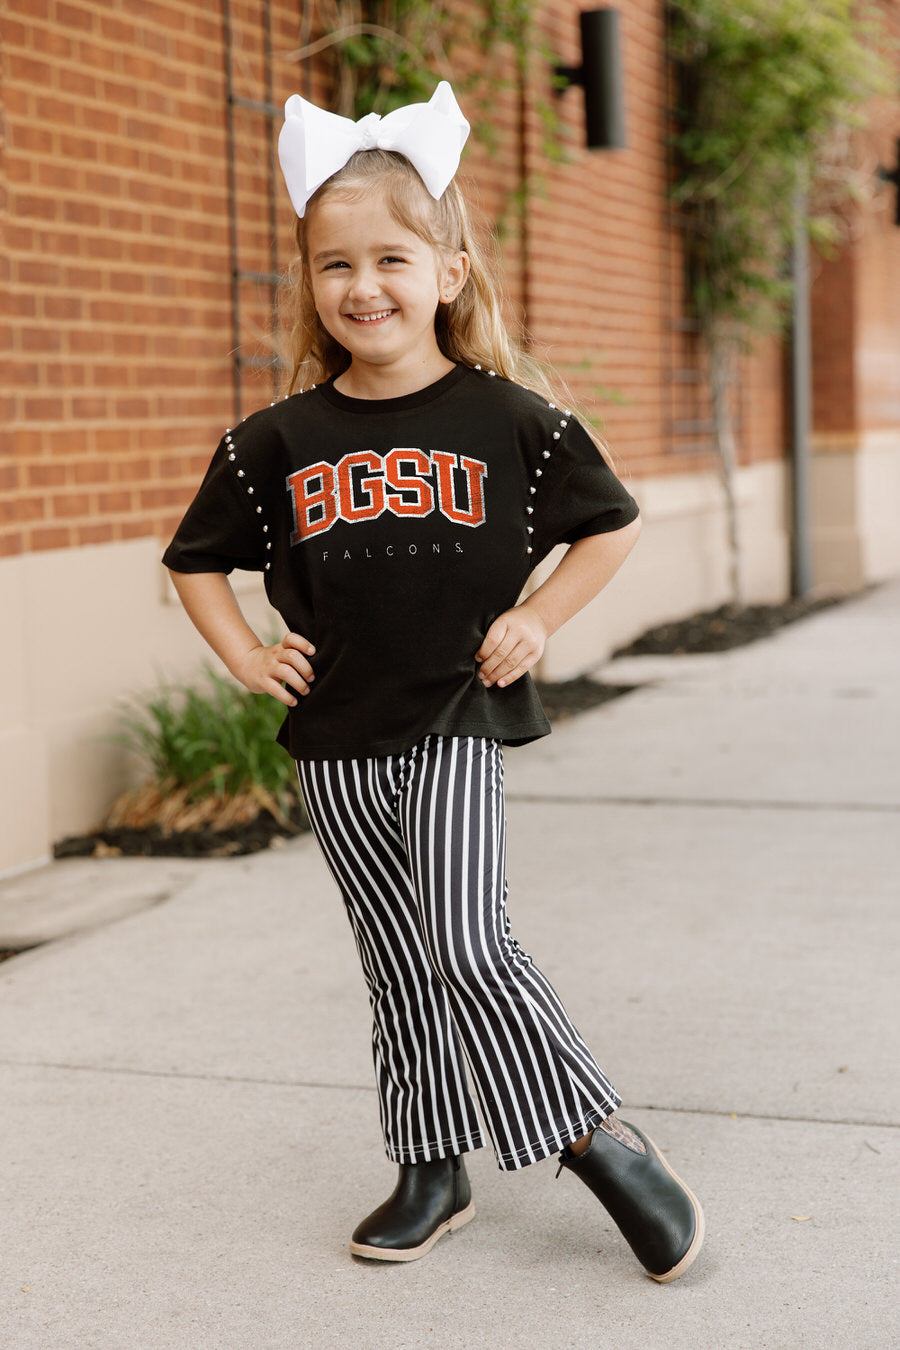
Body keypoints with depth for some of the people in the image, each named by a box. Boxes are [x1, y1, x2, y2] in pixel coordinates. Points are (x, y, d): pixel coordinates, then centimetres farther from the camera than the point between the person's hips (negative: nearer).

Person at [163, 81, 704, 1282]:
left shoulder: (508, 419, -5)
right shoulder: (280, 441, 0)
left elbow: (611, 526, 7)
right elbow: (197, 561, 13)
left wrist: (537, 619, -3)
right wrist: (246, 656, 1)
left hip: (457, 724, -3)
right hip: (337, 741, 3)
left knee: (466, 945, -13)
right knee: (398, 964, 11)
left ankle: (600, 1139, 3)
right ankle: (432, 1173, 24)